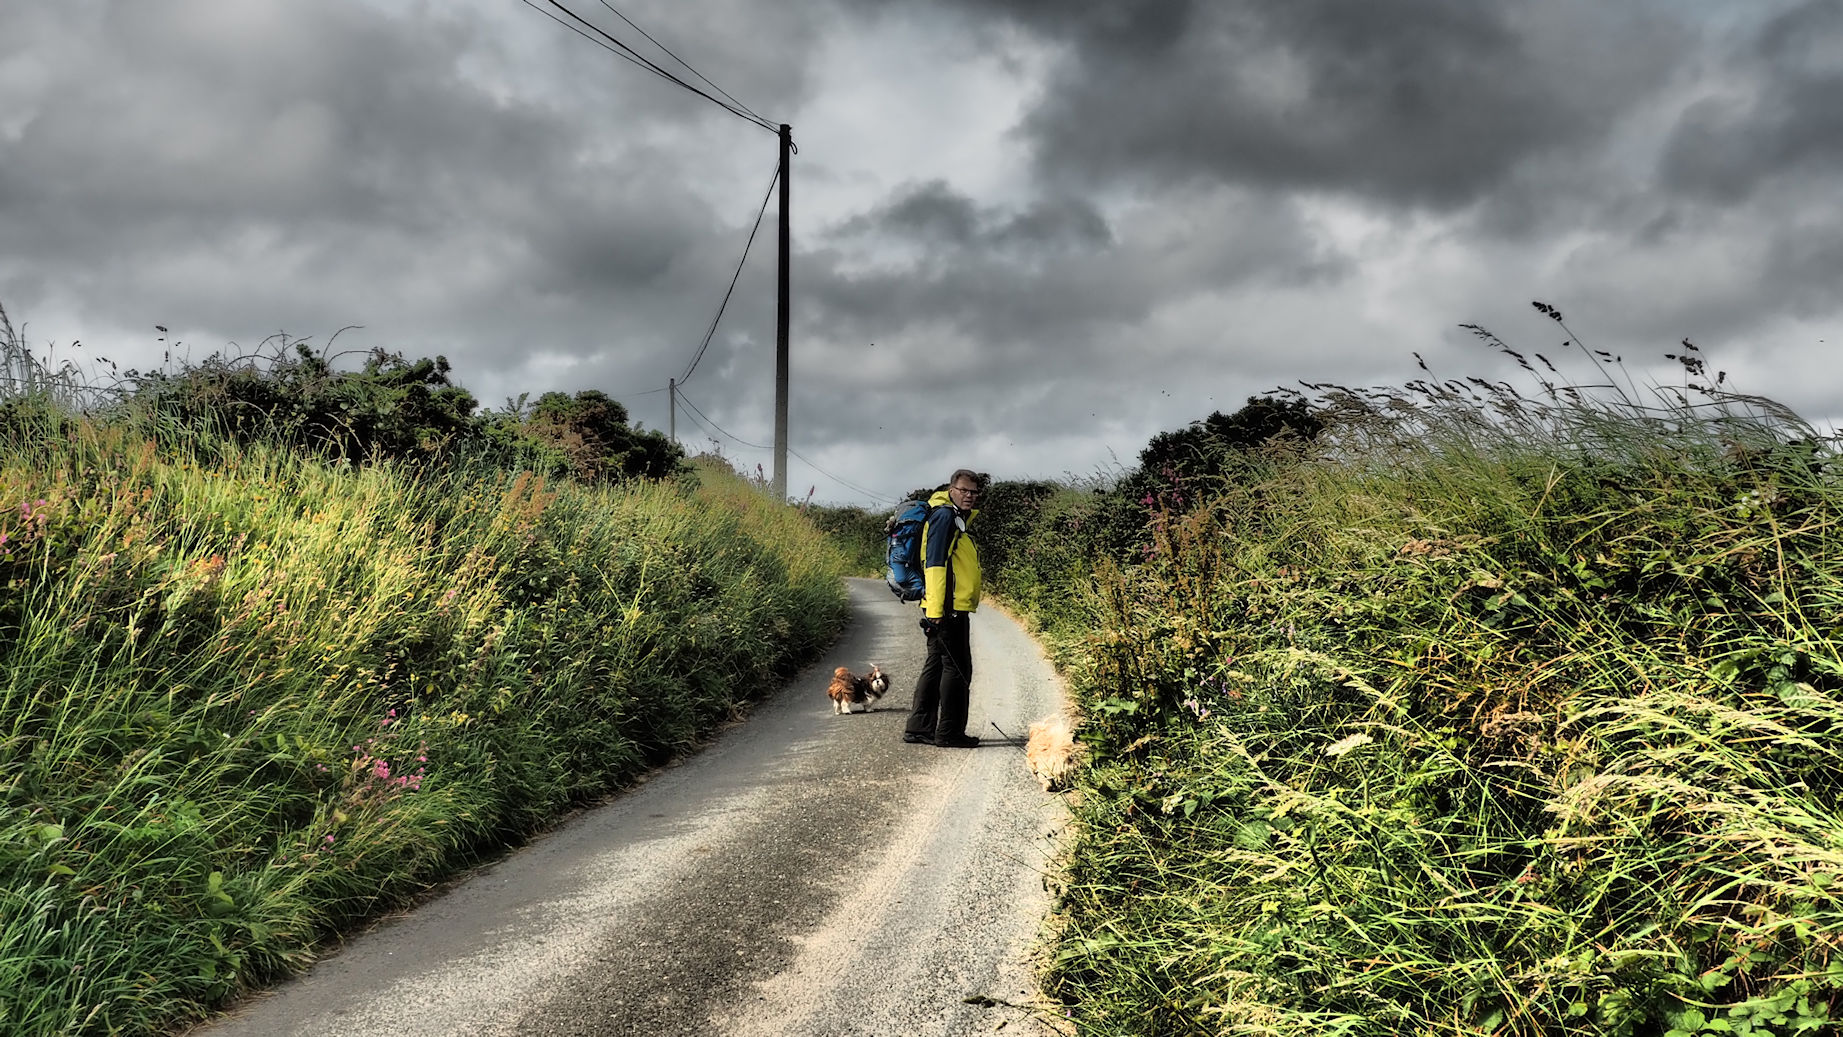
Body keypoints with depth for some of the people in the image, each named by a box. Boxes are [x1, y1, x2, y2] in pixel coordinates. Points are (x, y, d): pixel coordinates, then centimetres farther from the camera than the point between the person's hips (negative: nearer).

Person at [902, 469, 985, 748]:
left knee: (937, 665, 13)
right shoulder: (944, 516, -12)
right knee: (958, 668, -5)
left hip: (953, 608, 10)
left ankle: (919, 728, 18)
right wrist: (936, 609, -25)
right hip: (947, 608, -10)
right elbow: (935, 563, -19)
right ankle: (949, 733, 1)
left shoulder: (958, 519, 20)